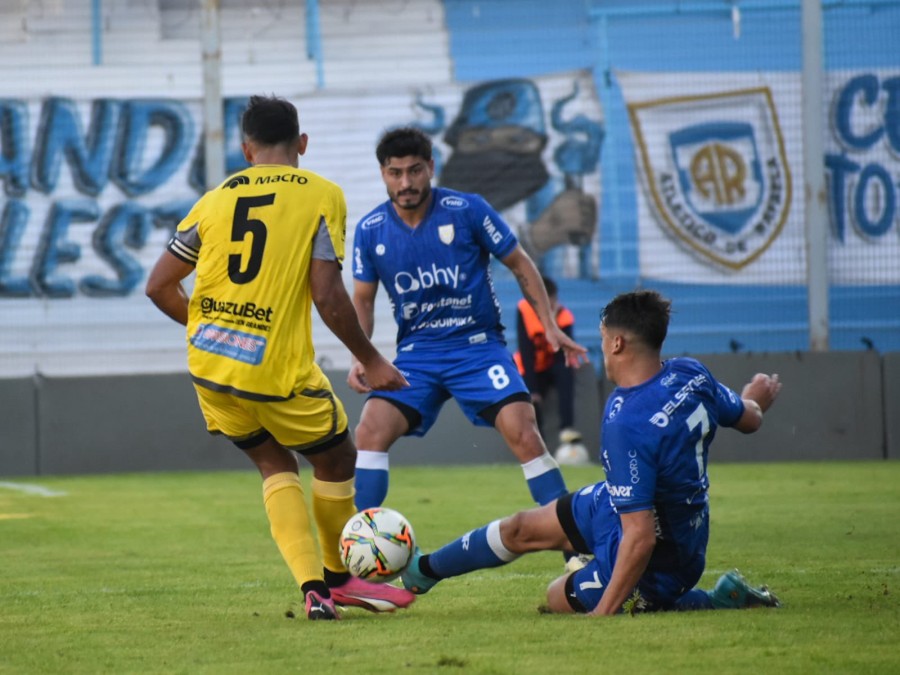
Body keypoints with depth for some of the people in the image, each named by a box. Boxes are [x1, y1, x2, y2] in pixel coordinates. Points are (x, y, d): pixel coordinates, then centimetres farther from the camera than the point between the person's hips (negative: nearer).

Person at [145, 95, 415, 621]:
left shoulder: (217, 199, 9)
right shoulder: (322, 195, -3)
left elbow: (160, 287, 9)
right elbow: (327, 295, -11)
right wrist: (371, 362, 0)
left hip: (208, 364, 4)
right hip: (278, 371, -4)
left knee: (276, 465, 21)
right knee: (337, 460, 21)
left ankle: (313, 587, 7)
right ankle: (338, 577, 35)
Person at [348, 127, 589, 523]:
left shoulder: (467, 210, -8)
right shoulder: (370, 231, -1)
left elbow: (520, 265, 3)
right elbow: (363, 300, 11)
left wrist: (549, 326, -4)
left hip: (478, 345, -2)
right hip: (415, 352, 2)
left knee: (522, 432, -20)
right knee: (371, 430, -18)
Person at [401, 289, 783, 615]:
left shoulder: (628, 425, -40)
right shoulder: (691, 375, -15)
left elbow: (640, 536, -38)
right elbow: (748, 420, 6)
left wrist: (603, 613, -30)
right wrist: (754, 400, 32)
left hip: (657, 565, -9)